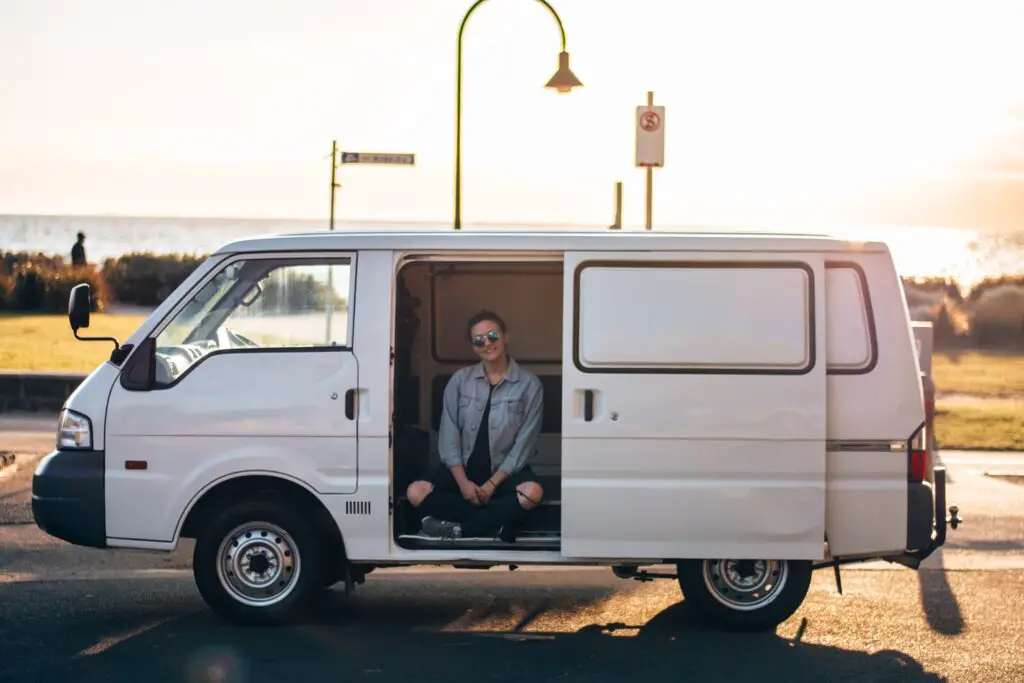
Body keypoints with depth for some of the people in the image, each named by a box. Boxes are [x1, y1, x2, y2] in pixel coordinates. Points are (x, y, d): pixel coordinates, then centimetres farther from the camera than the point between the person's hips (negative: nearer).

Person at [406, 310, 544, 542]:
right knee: (416, 492, -23)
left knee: (532, 492, -35)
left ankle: (459, 529, -25)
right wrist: (463, 481, -13)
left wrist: (492, 483, -16)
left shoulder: (529, 384, -5)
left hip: (505, 470, -2)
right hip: (462, 466, 2)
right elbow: (449, 434, -2)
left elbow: (525, 442, -9)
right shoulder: (460, 379, 2)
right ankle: (494, 523, -22)